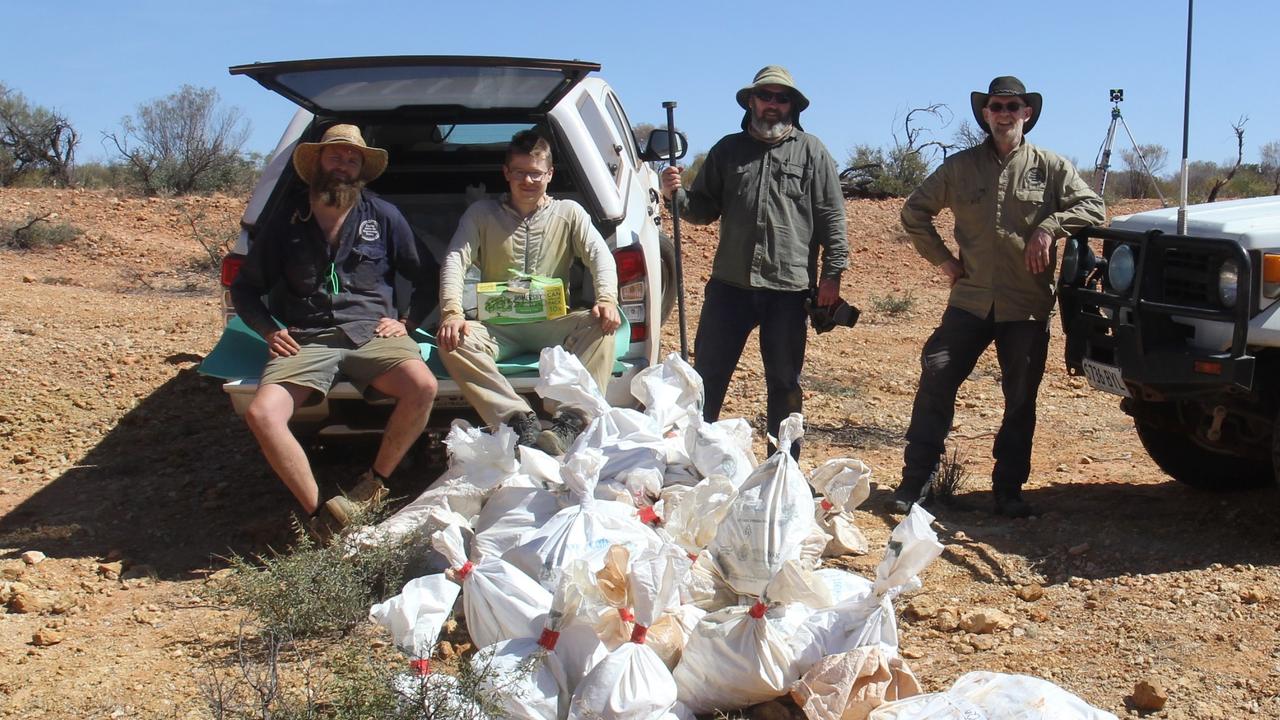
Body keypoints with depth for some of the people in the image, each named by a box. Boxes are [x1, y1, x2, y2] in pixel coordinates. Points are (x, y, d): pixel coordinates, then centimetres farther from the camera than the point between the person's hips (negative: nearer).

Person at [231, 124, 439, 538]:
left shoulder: (383, 216, 8)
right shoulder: (287, 221, 9)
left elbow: (428, 277, 16)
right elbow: (244, 288, 19)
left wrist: (406, 322, 4)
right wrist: (269, 331, 3)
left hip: (371, 333, 0)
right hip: (306, 340, 1)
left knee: (422, 387, -31)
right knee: (262, 414, -27)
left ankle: (373, 487, -11)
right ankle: (321, 515, -16)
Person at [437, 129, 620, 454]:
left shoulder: (568, 212, 11)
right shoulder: (482, 213, 10)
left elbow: (600, 255, -2)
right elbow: (455, 260, -3)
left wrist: (607, 299, -24)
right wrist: (452, 312, -23)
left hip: (552, 324, 0)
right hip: (498, 327, 0)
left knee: (599, 326, -31)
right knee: (453, 342, -31)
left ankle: (568, 422, -42)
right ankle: (521, 421, -42)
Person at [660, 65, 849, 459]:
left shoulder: (811, 152, 5)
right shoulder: (727, 149, 12)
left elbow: (831, 217, 2)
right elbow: (705, 209, 12)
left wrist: (832, 273, -5)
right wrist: (677, 196, -8)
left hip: (789, 289, -1)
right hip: (730, 283, 2)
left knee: (785, 384, 9)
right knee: (707, 376, 4)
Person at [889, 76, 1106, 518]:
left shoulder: (1050, 167, 5)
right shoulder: (961, 167, 7)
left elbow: (1093, 207, -1)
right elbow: (914, 211, 15)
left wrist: (1049, 226, -16)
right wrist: (941, 258, 5)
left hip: (1027, 305, 0)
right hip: (971, 299, 0)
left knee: (1021, 400, 5)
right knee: (936, 379, -9)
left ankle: (1009, 490, 16)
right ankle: (916, 481, -1)